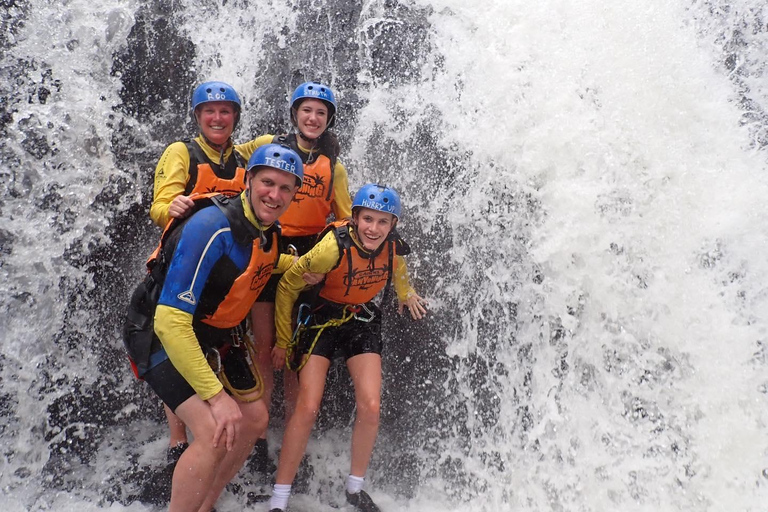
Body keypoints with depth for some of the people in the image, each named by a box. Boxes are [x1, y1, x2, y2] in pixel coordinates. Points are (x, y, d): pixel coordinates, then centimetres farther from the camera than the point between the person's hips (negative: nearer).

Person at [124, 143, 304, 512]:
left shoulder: (269, 229, -6)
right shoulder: (211, 226, -31)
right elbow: (171, 321, -32)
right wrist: (216, 396, -31)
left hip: (218, 333, 9)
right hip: (164, 335, -8)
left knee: (255, 421, 12)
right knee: (215, 434, -23)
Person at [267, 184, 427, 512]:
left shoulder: (392, 247, -16)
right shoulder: (334, 246, -30)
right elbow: (287, 286, -17)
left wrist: (406, 294, 23)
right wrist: (282, 342, -10)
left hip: (363, 322, 4)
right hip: (323, 320, -3)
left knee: (370, 407, -8)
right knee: (307, 408, -13)